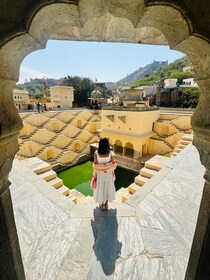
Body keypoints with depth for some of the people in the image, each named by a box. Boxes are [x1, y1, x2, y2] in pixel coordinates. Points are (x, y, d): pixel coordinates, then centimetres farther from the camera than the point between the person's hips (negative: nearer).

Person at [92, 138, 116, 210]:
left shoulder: (96, 153, -22)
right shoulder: (111, 153, -23)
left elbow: (95, 165, -14)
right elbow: (113, 164, -15)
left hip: (99, 174, 0)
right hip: (109, 174, 0)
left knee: (100, 188, 21)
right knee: (108, 187, 23)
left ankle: (101, 204, 39)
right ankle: (106, 203, 39)